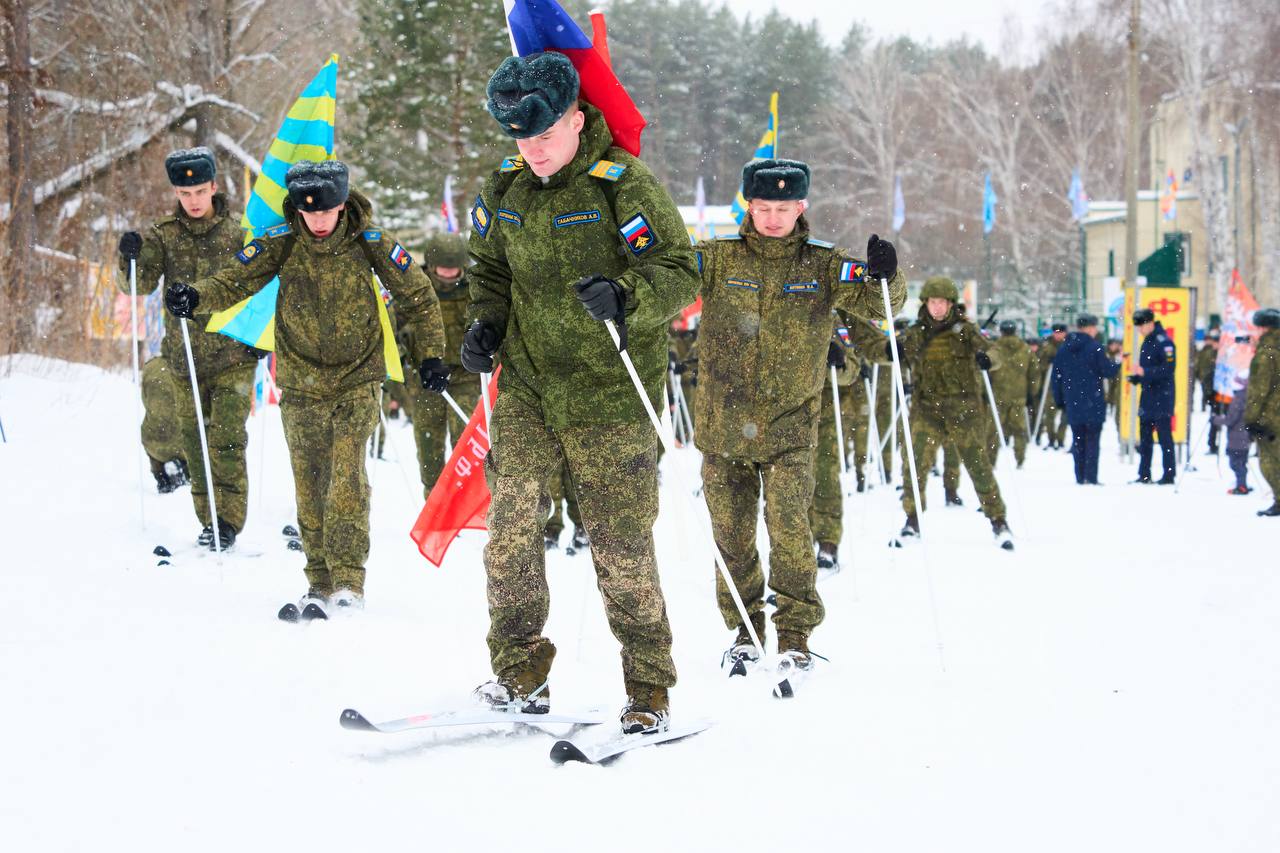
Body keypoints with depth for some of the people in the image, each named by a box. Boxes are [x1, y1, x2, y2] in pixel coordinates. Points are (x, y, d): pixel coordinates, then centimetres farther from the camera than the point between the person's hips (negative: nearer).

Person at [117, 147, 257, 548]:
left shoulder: (238, 230, -2)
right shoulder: (163, 234, 1)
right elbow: (140, 284, -7)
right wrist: (131, 258, -27)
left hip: (234, 355, -3)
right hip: (184, 359, 3)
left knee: (226, 440, -10)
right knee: (194, 442, 8)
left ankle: (229, 520, -4)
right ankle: (209, 519, 17)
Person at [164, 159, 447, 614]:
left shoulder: (369, 242, -10)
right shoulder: (281, 243, -8)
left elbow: (418, 295, 0)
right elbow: (235, 280, -10)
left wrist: (430, 354, -4)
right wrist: (196, 295, -30)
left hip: (358, 379, -2)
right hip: (301, 384, 2)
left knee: (347, 477, -16)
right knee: (310, 487, 4)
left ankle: (349, 582, -13)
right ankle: (320, 584, 15)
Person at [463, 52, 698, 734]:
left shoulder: (624, 185, -10)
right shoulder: (506, 190, 7)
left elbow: (681, 274, -13)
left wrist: (624, 296, -32)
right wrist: (485, 322, 3)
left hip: (609, 395, -4)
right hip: (526, 388, 5)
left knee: (621, 548, -1)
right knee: (510, 529, -5)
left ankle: (648, 690, 10)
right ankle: (520, 673, 7)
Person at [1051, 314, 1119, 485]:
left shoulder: (1063, 349, 8)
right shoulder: (1094, 347, -9)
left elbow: (1056, 377, 10)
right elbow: (1108, 371, -8)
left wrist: (1059, 401, 15)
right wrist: (1118, 363, 13)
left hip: (1072, 405, 5)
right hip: (1093, 404, -5)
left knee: (1077, 440, 10)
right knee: (1092, 439, -1)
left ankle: (1080, 477, 8)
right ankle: (1091, 477, -6)